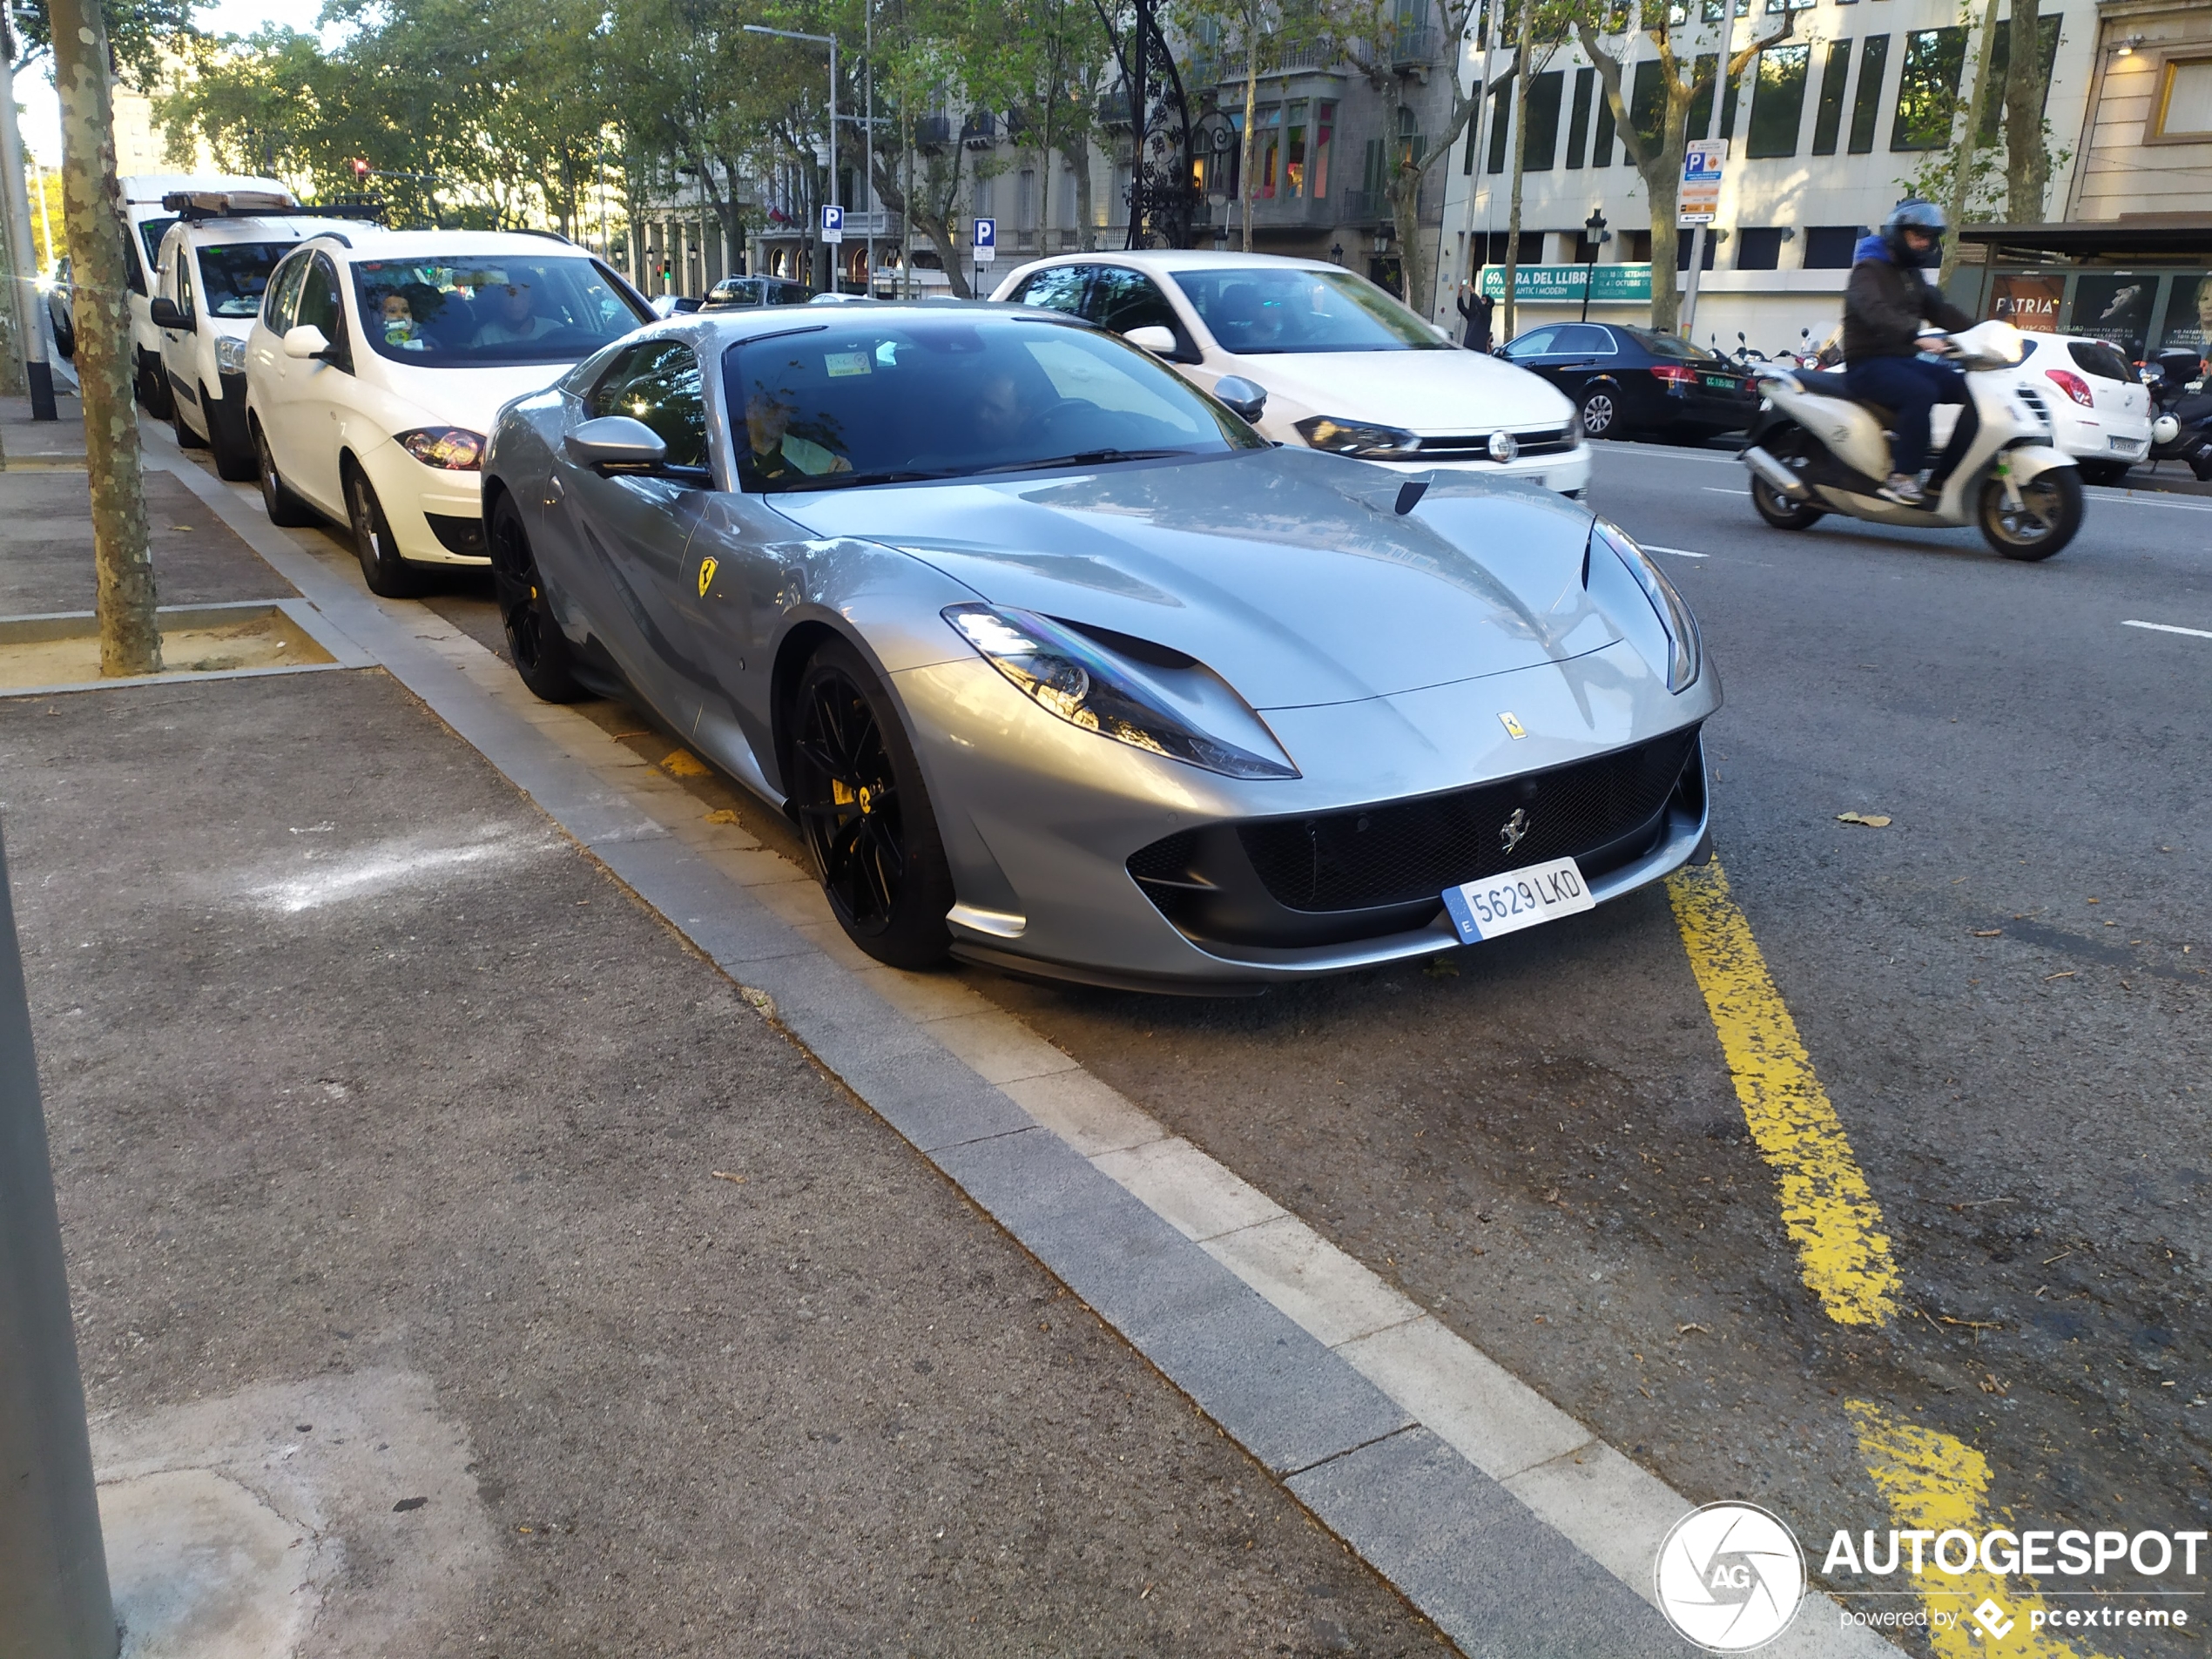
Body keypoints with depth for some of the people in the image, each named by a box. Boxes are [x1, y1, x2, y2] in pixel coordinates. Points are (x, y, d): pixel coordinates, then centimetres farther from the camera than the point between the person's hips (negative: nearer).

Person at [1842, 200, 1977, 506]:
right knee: (1922, 393, -35)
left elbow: (1941, 310, 18)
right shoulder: (1869, 269, -6)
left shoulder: (1912, 275, 22)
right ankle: (1901, 477, -28)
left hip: (1904, 361, 9)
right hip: (1869, 364, -9)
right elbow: (1874, 310, -26)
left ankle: (1942, 479, -8)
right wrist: (1917, 336, -40)